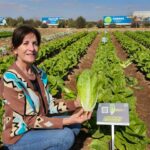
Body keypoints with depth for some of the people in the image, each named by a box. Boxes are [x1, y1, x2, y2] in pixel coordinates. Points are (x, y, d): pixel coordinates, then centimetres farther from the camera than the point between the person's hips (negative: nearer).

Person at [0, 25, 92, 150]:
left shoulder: (39, 73, -2)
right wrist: (67, 121, -30)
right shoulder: (10, 78, -26)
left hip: (38, 124, 7)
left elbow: (49, 104, 1)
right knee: (66, 136, -23)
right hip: (19, 136, -7)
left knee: (75, 126, -1)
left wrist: (76, 103, -12)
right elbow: (29, 119, -25)